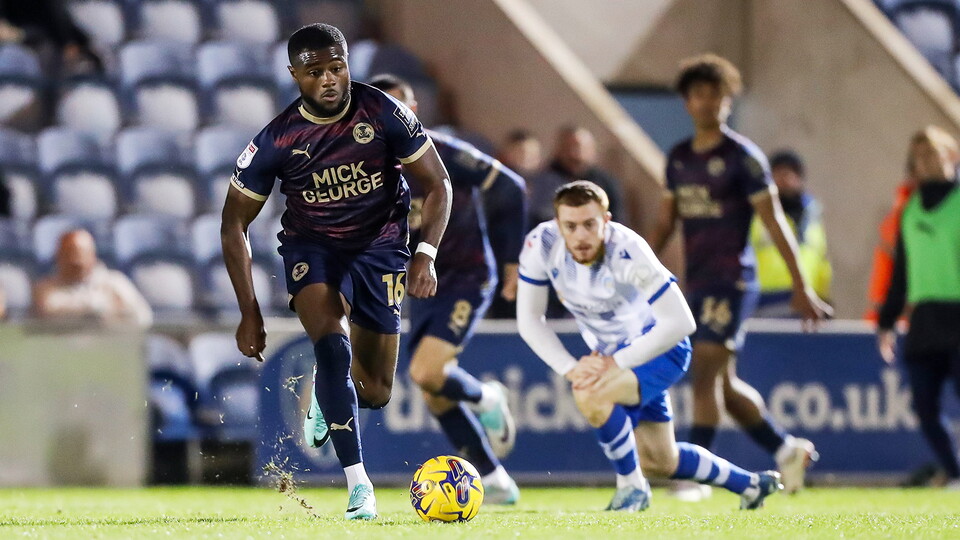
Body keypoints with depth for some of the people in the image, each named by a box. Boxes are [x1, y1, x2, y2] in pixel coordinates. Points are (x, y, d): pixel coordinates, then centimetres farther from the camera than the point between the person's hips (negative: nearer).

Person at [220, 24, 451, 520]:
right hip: (311, 247, -1)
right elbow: (234, 225, -7)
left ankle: (325, 395, 40)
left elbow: (437, 185, -6)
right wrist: (250, 313, -10)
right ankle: (358, 485, -26)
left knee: (375, 393, 2)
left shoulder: (384, 115, -17)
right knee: (333, 346, -30)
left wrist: (426, 254, -21)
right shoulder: (277, 141, -17)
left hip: (379, 246, 1)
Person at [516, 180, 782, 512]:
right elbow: (529, 320, -11)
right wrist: (570, 368, -22)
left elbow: (680, 323, -34)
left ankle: (632, 488, -13)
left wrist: (615, 363, -32)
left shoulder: (627, 252, -33)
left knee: (591, 395, -35)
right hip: (609, 353, 6)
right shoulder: (541, 245, -20)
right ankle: (750, 484, 40)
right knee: (659, 463, 15)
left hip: (658, 348, -6)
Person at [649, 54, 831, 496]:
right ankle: (787, 450, 27)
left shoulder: (742, 157, -7)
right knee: (723, 384, 11)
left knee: (705, 374, -14)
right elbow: (664, 223, 19)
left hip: (731, 281, -7)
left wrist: (801, 288, -9)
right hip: (697, 283, 7)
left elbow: (774, 223, -7)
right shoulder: (679, 158, 11)